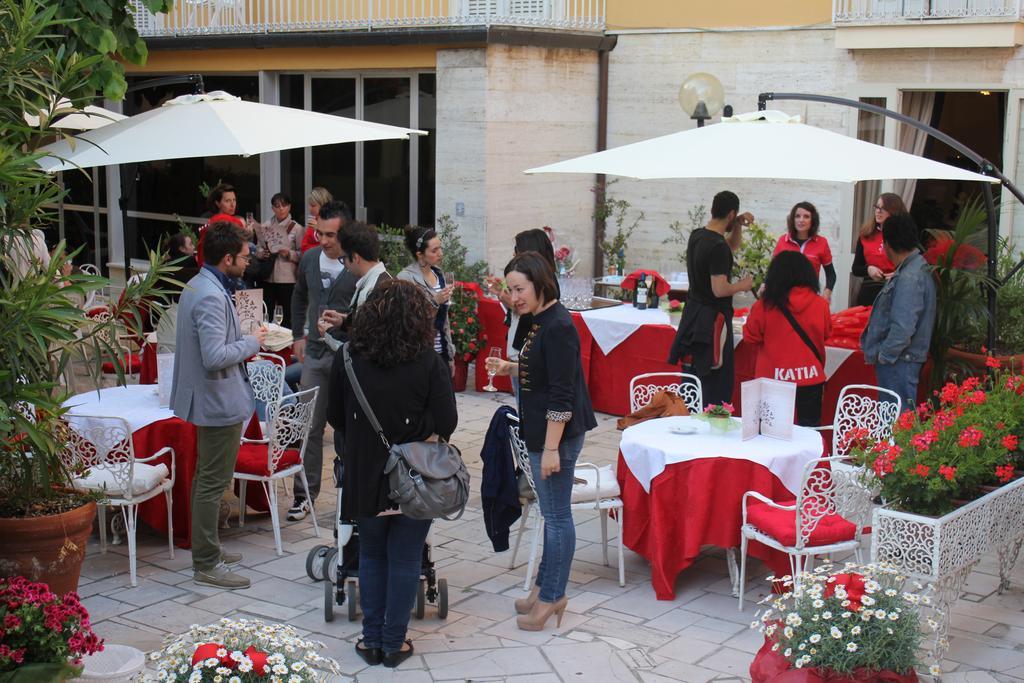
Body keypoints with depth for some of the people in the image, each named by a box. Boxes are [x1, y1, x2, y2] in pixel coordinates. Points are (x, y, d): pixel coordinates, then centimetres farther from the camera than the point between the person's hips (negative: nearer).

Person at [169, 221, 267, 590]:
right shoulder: (212, 296, -24)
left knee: (206, 477, 20)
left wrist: (245, 340, 11)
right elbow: (215, 357, -29)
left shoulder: (196, 286, 9)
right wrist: (252, 342, -16)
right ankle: (207, 565, 4)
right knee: (213, 482, -3)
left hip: (209, 400, 11)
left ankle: (206, 548, 33)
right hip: (220, 401, -11)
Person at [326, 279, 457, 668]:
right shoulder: (429, 364, -15)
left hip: (365, 475, 2)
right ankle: (394, 643, 18)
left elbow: (335, 417, 4)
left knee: (372, 555, 18)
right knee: (405, 559, 11)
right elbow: (446, 423, -12)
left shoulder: (347, 360, -8)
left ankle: (372, 640, 23)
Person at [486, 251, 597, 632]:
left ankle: (551, 596, 10)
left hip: (558, 434, -10)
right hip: (541, 432, 10)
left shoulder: (557, 327, -20)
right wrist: (509, 369, 8)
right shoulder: (540, 321, 10)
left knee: (556, 516, 0)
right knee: (552, 514, 18)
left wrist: (552, 448, -23)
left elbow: (562, 394, -22)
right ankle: (546, 587, 28)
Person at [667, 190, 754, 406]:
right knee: (716, 383, -5)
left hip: (692, 314, 9)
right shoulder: (718, 247, -20)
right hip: (712, 320, -9)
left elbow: (732, 245, 26)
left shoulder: (696, 236, 8)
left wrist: (738, 225, 10)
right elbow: (720, 290, -24)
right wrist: (743, 285, -7)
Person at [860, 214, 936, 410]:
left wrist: (884, 355, -16)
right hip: (897, 359, 10)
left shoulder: (909, 278, -21)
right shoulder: (917, 268, 13)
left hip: (898, 362, -10)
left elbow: (903, 327, -26)